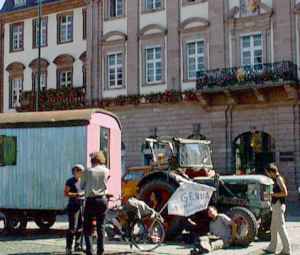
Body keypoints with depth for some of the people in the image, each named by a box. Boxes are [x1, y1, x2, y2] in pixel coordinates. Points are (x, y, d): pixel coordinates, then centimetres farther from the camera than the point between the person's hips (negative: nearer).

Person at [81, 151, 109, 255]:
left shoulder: (88, 171, -6)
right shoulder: (106, 171, 0)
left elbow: (82, 186, 4)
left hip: (90, 201, -2)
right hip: (102, 200, 3)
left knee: (87, 227, 5)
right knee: (100, 227, 11)